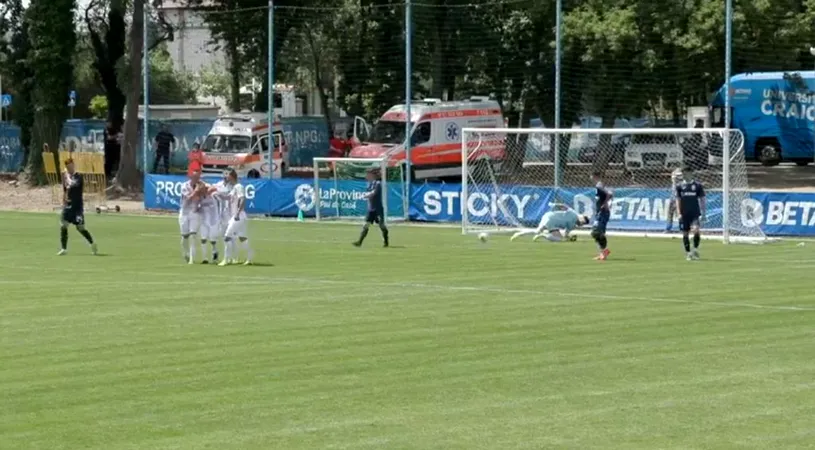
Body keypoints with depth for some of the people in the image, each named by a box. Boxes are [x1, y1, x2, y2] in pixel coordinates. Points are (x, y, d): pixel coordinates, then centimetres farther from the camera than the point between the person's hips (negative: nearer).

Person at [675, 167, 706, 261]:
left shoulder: (698, 185, 2)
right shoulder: (680, 186, 5)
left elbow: (702, 199, 6)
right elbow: (678, 200, 7)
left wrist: (703, 213, 1)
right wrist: (679, 213, -4)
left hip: (695, 213, -2)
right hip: (684, 214, 2)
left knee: (696, 230, -21)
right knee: (685, 234, 3)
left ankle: (695, 249, -2)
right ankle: (688, 253, 14)